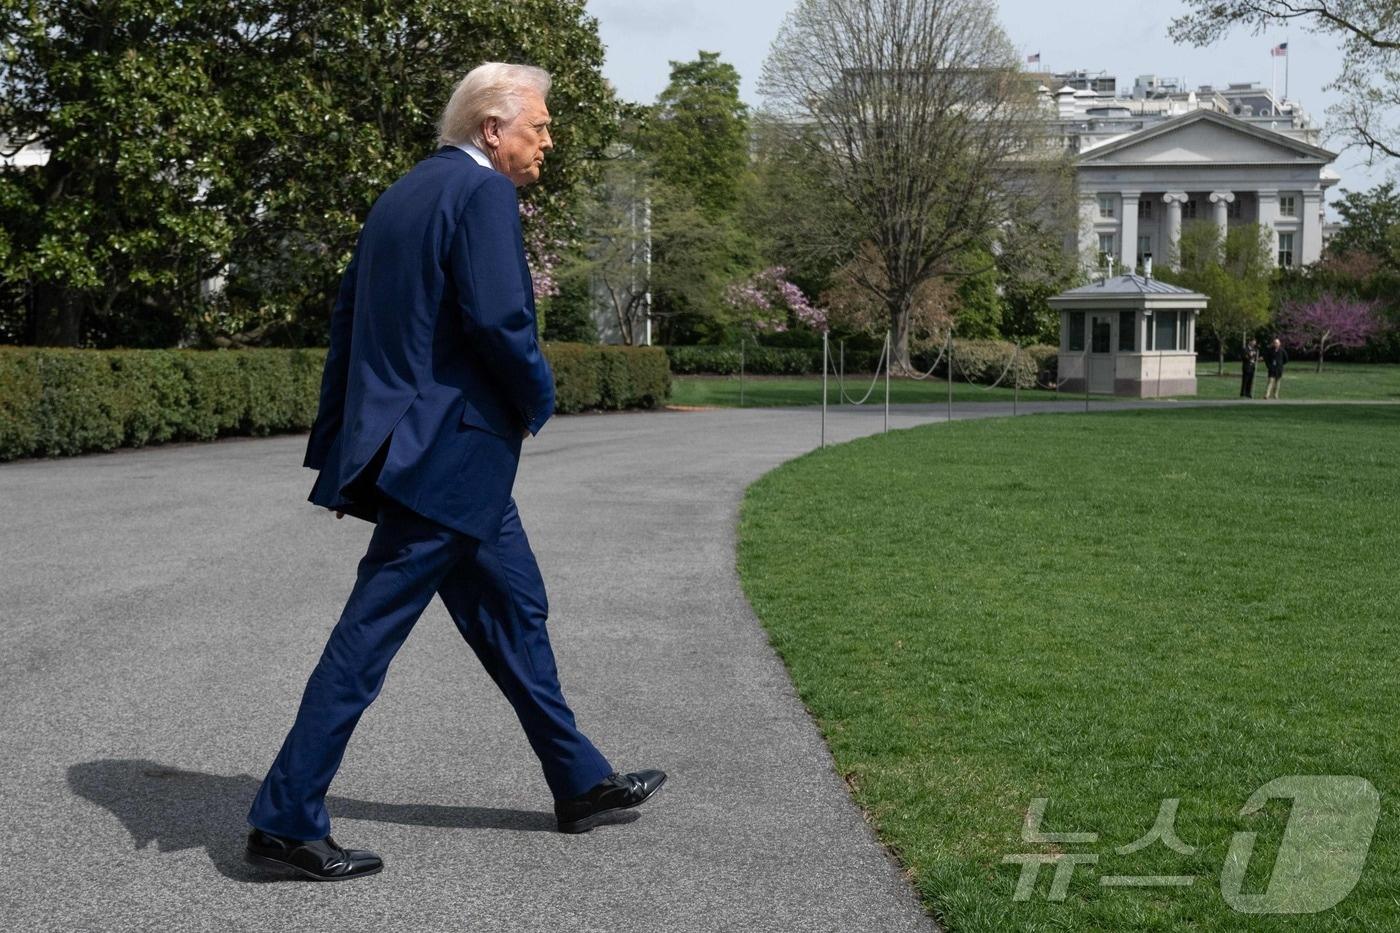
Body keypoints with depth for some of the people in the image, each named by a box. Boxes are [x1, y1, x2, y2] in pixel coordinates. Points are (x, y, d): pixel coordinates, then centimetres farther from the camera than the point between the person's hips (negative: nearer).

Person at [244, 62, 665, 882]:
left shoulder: (403, 194, 16)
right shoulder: (484, 193, -12)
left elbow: (348, 319, 16)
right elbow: (499, 321, -23)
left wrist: (338, 443, 17)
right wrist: (540, 400, -4)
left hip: (405, 443, 10)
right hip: (448, 454, -10)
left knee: (515, 611, 18)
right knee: (370, 636, -4)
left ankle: (581, 782, 29)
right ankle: (288, 820, 3)